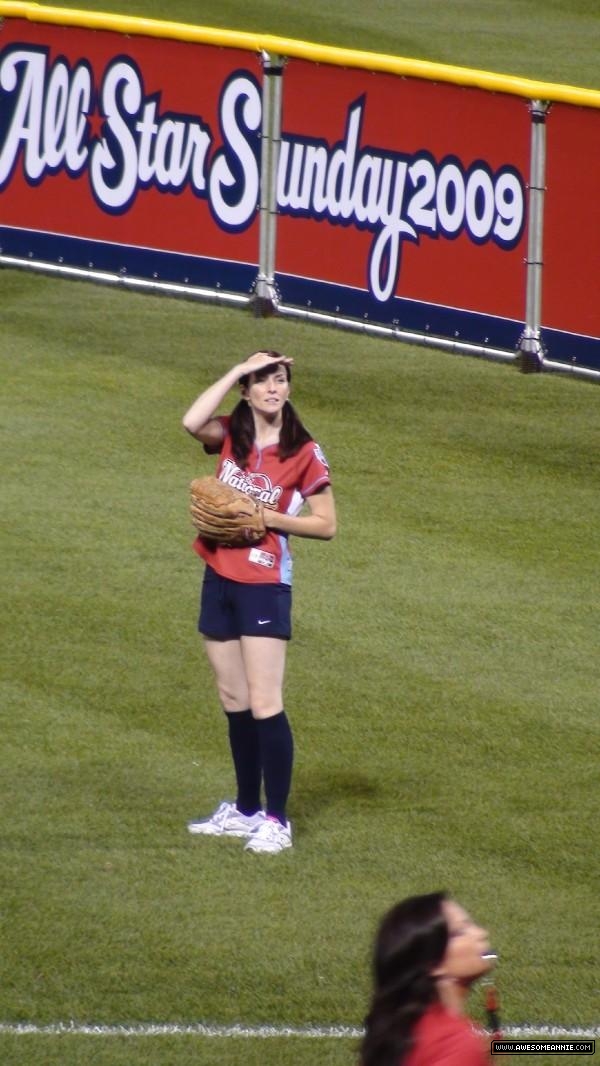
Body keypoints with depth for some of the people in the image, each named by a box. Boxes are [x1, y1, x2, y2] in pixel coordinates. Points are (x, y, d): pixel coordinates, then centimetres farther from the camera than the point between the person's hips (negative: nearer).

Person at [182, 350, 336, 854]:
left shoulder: (304, 453, -7)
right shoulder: (230, 436, 3)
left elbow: (325, 525, -4)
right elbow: (192, 422, -19)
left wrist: (268, 518, -16)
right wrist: (237, 371, -15)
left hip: (265, 585, -5)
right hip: (220, 579, 5)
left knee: (265, 705, -8)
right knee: (234, 702, 13)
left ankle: (277, 821, -2)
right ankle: (246, 811, 24)